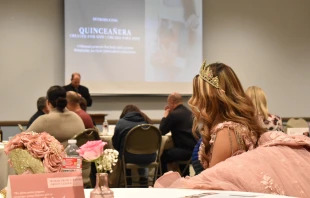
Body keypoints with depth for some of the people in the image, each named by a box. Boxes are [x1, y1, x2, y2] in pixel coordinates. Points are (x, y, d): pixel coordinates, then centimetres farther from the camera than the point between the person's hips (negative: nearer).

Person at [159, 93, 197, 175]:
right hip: (194, 148, 10)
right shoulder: (188, 112, 17)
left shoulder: (174, 114, -11)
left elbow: (162, 131, -2)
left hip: (186, 150, -10)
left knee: (162, 157, -1)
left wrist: (165, 116, 11)